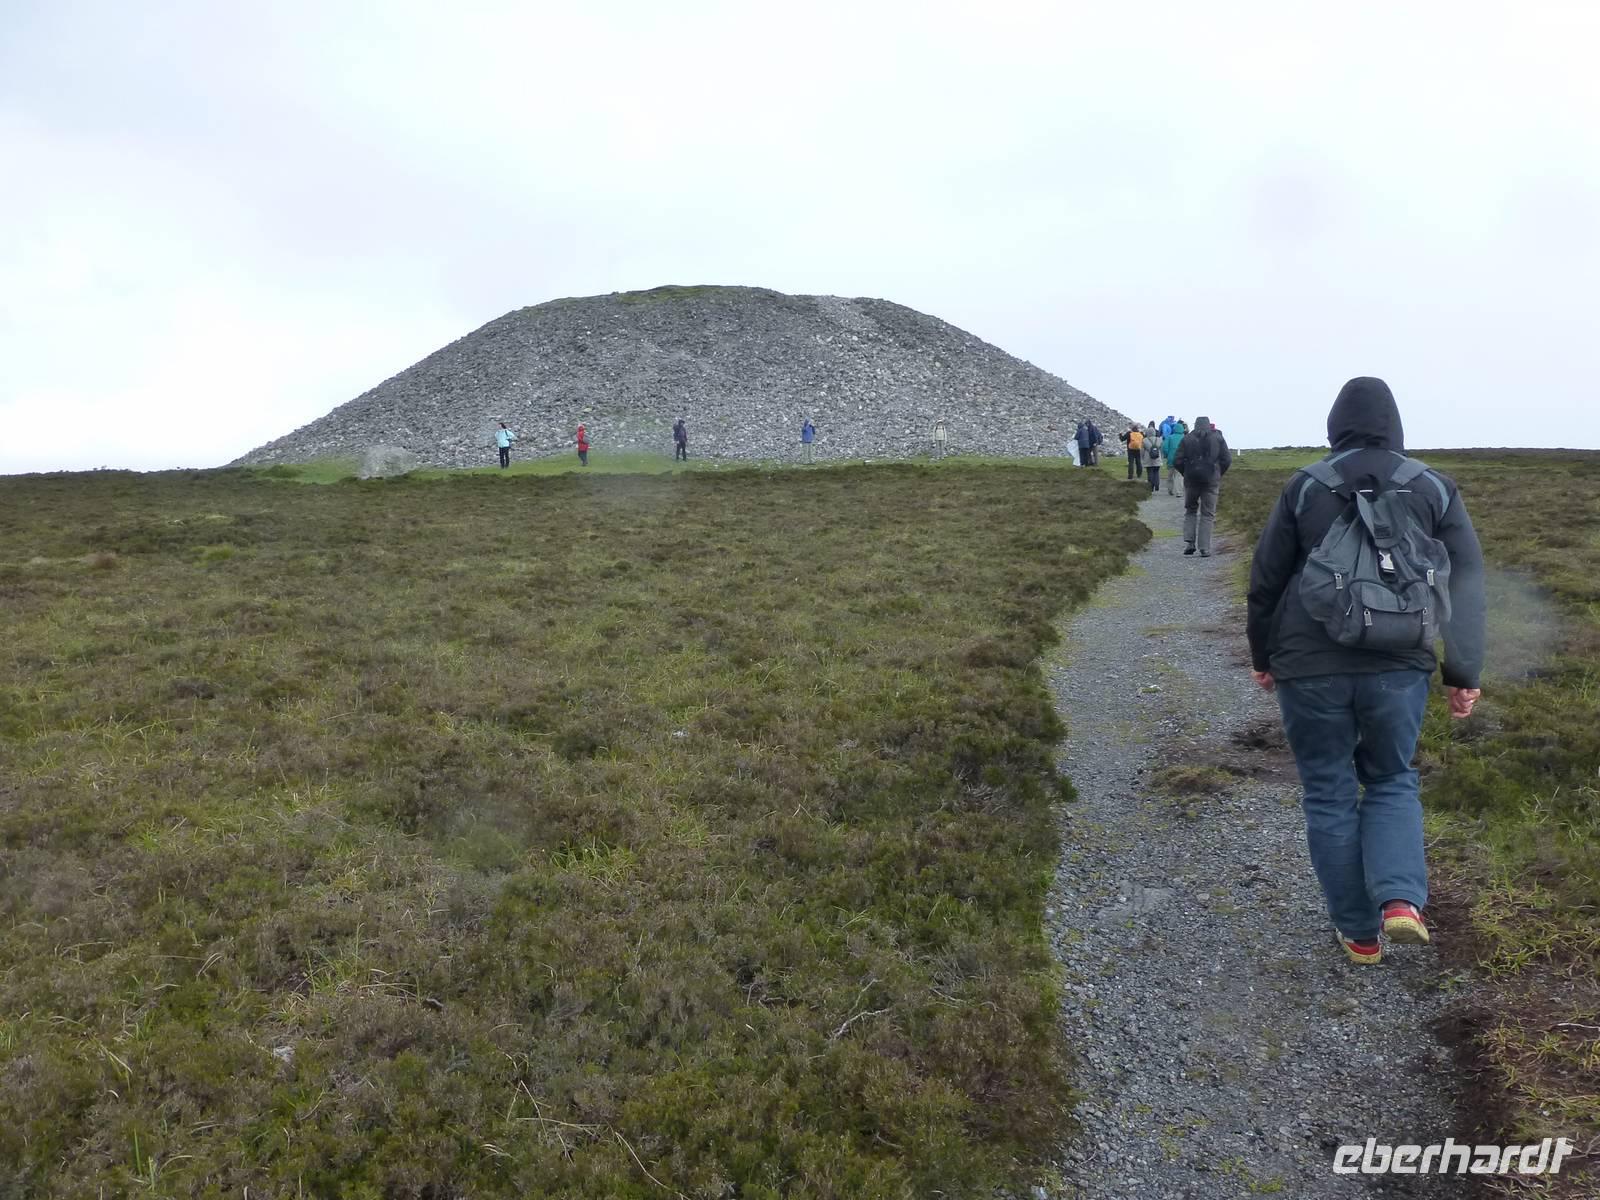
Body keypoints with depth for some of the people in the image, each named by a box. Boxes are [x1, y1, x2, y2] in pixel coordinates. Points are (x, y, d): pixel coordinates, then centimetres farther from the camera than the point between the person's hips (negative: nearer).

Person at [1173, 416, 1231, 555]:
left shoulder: (1187, 439, 2)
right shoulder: (1218, 438, 4)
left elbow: (1177, 461, -4)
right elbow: (1227, 460, -1)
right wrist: (1219, 474, 12)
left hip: (1191, 479, 0)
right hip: (1211, 480, 0)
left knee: (1190, 511, 16)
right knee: (1208, 514, 3)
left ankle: (1189, 543, 3)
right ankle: (1204, 548, -1)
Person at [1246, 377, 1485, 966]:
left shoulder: (1303, 487, -2)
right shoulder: (1434, 488, 3)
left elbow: (1266, 579, 1)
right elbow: (1467, 584, -1)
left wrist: (1262, 655, 13)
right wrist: (1464, 673, 3)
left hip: (1311, 669, -1)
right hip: (1396, 668, 2)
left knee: (1329, 795, 12)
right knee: (1391, 782, 21)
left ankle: (1359, 932, 20)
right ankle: (1401, 900, 0)